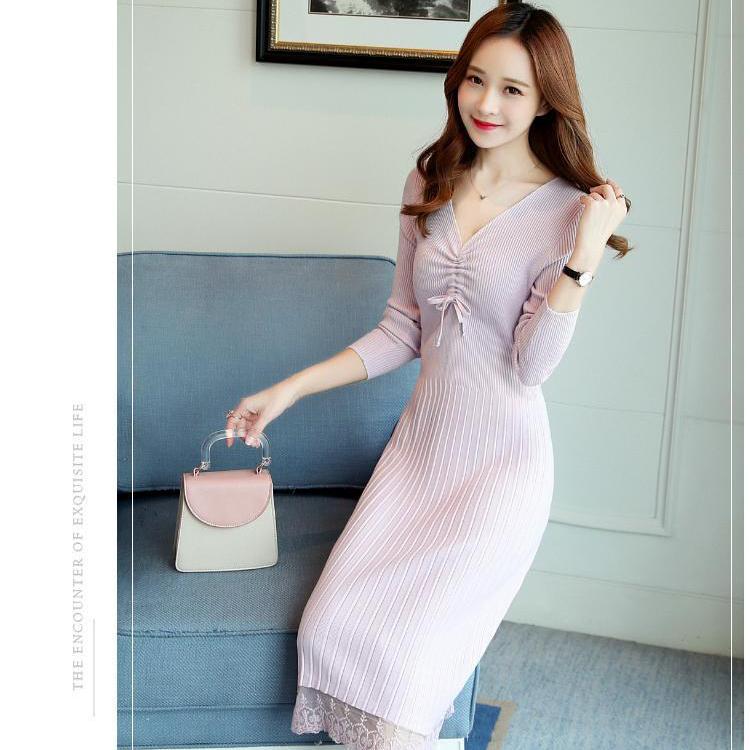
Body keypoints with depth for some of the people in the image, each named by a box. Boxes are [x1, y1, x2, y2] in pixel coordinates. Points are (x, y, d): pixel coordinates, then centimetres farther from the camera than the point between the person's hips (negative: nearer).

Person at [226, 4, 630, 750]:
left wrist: (585, 255, -22)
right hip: (421, 443, 5)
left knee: (404, 645, -18)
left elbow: (532, 367, -14)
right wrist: (291, 388, 5)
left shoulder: (569, 211, -9)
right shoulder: (430, 183, 5)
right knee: (331, 625, -11)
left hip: (501, 463, -4)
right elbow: (403, 331, 10)